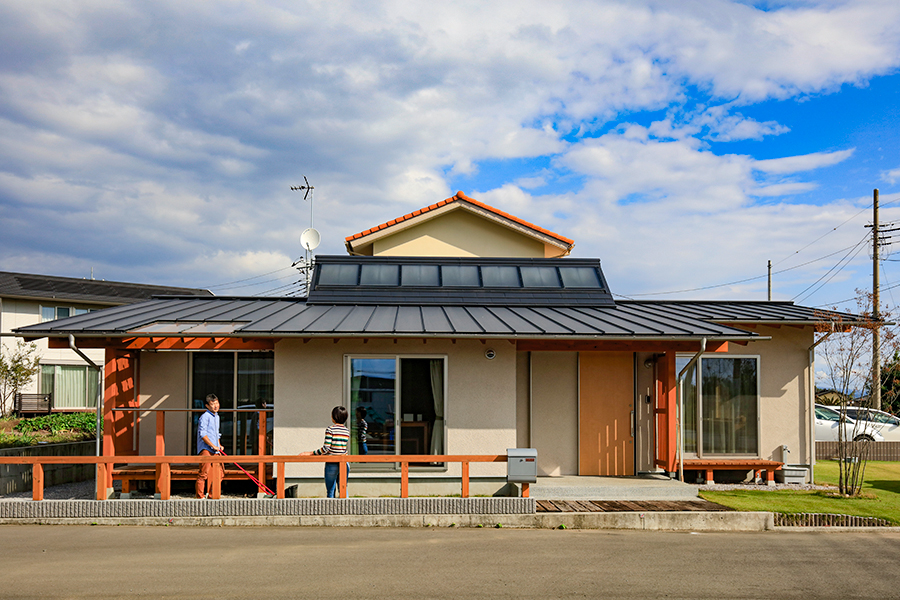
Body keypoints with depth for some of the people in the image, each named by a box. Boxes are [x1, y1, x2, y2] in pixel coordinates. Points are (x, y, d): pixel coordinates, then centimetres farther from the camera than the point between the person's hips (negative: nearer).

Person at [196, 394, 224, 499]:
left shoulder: (216, 416, 19)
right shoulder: (205, 416, -8)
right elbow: (202, 433, -16)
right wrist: (213, 446, -17)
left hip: (215, 451, 8)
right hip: (205, 449, -8)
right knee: (204, 473, -9)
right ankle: (200, 496, -4)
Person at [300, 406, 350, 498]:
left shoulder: (330, 430, -9)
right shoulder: (347, 431, 7)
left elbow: (326, 448, -15)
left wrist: (310, 453, -8)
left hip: (331, 464, -5)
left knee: (330, 491, 3)